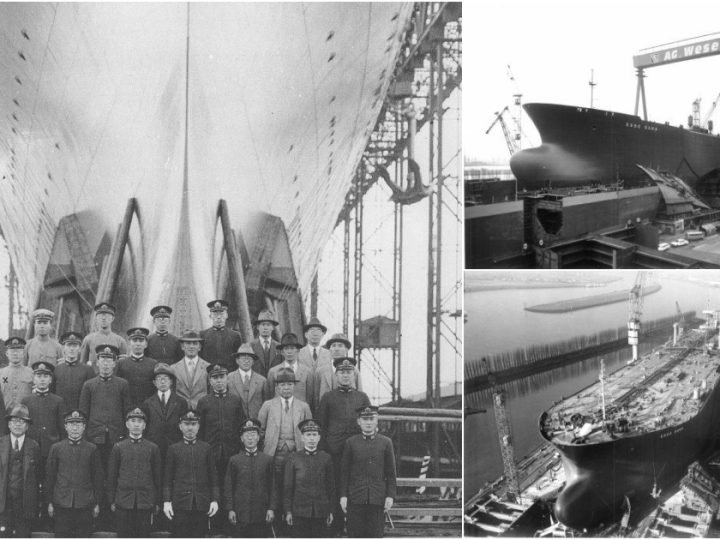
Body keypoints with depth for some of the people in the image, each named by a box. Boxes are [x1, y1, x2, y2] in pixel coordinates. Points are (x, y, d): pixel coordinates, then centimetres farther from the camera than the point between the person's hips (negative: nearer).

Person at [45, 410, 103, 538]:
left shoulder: (92, 449, 5)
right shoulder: (56, 448, 6)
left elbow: (97, 478, 8)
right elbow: (49, 476, 8)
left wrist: (97, 503, 5)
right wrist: (49, 502, 4)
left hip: (85, 504, 0)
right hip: (61, 504, 0)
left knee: (83, 536, 1)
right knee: (61, 536, 0)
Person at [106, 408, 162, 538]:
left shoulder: (153, 448, 6)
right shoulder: (118, 448, 6)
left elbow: (158, 477, 8)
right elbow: (111, 477, 8)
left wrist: (157, 502, 6)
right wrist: (112, 501, 4)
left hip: (145, 503, 0)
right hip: (123, 502, 0)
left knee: (143, 535, 1)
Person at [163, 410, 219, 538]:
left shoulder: (206, 448, 10)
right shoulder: (173, 449, 8)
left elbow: (213, 477, 10)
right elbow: (167, 479, 6)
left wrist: (215, 500, 1)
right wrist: (166, 501, -2)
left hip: (201, 504, 1)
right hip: (180, 504, -1)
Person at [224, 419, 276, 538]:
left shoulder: (267, 460, 7)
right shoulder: (234, 460, 6)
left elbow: (272, 487, 7)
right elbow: (228, 488, 5)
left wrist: (272, 508, -1)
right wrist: (230, 509, -3)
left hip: (261, 515, 1)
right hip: (240, 514, 0)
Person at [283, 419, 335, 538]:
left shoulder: (326, 458, 7)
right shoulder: (293, 459, 4)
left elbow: (331, 486, 10)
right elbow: (287, 487, 5)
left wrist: (330, 511, 6)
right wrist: (288, 511, 0)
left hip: (320, 513, 1)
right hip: (299, 513, -1)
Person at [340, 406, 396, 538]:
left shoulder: (386, 442, 5)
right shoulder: (351, 443, 5)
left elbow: (391, 474, 6)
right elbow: (344, 472, 5)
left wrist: (390, 496, -2)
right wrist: (343, 495, -2)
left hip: (378, 500, 0)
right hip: (355, 500, 0)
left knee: (376, 535, 0)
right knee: (355, 535, 1)